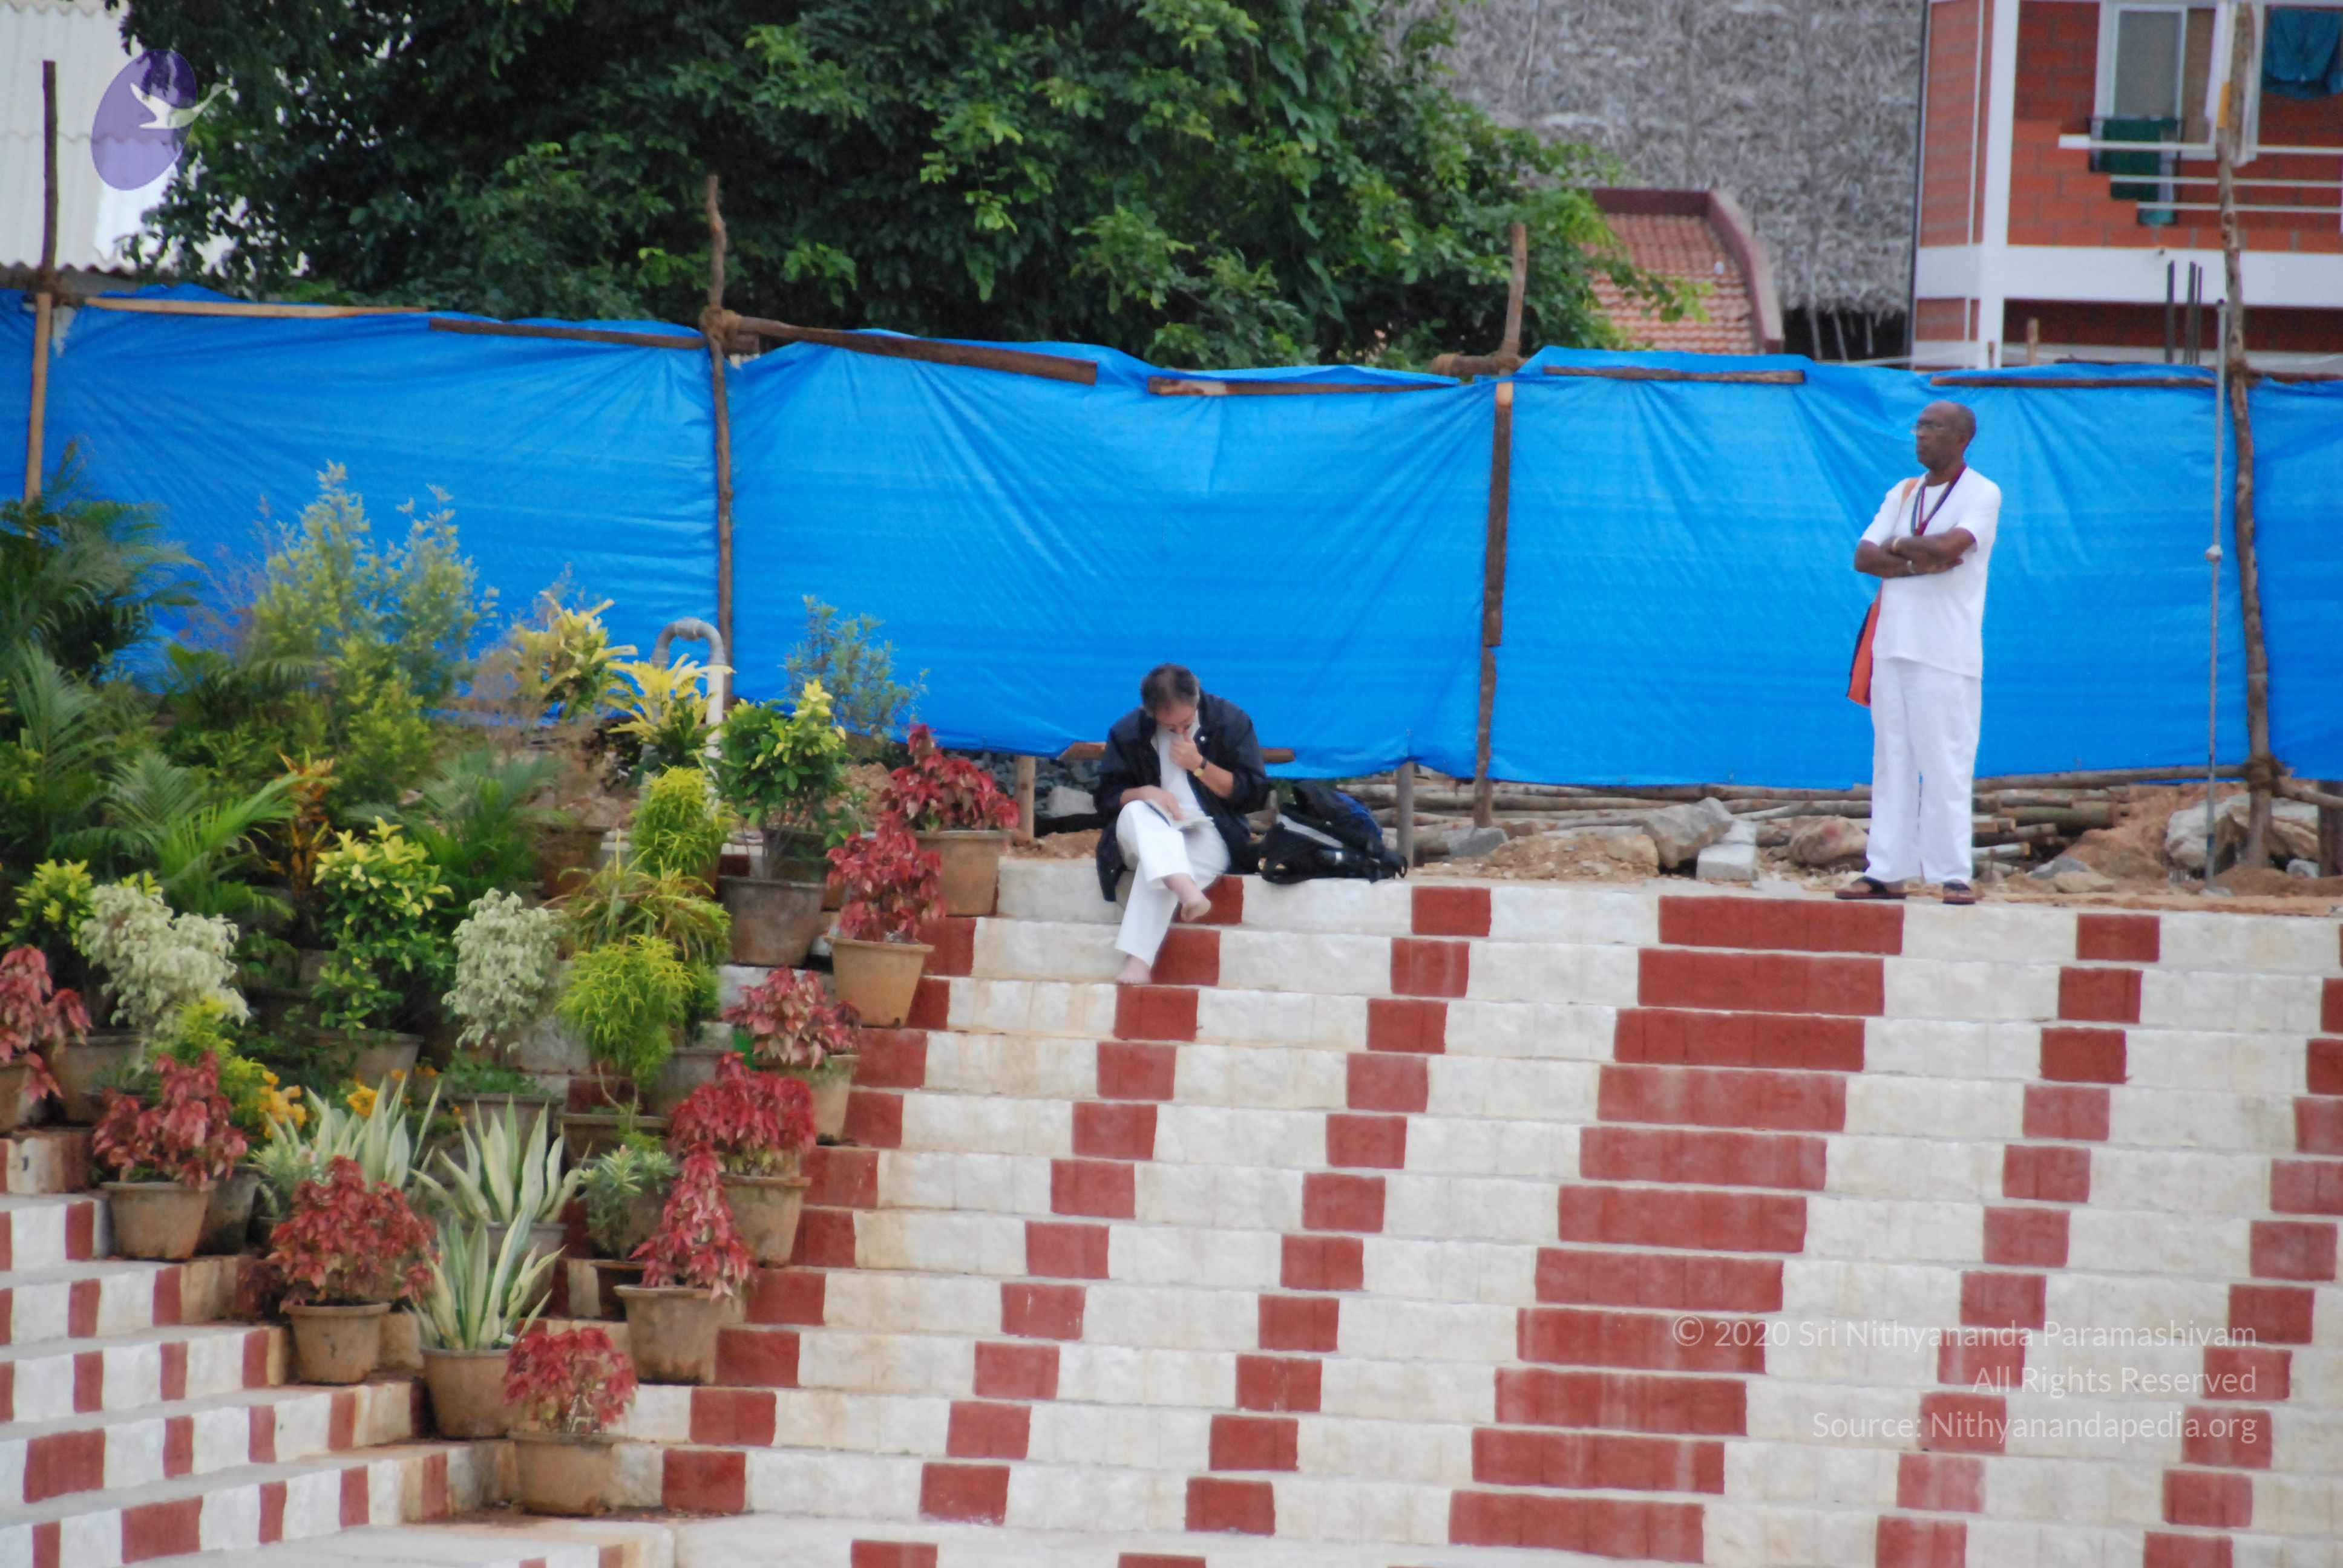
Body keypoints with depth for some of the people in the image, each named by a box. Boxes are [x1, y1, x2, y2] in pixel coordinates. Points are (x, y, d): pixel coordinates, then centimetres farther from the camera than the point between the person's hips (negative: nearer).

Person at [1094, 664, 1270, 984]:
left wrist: (1199, 765, -11)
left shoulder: (1230, 721, -1)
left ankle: (1138, 963, -50)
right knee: (1136, 813, -35)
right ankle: (1187, 893, -58)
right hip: (1147, 837, 2)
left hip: (1209, 836, -2)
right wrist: (1146, 793, -14)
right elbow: (1108, 797, 8)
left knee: (1156, 864, -36)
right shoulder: (1128, 732, 3)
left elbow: (1254, 795, -1)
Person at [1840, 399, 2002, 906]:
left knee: (1946, 764, -9)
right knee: (1891, 763, 4)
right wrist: (1921, 560, -9)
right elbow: (1864, 557, 6)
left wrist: (1896, 547, -2)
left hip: (1947, 652, -6)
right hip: (1893, 645, 6)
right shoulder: (1902, 494, 17)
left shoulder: (1981, 494, -1)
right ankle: (1886, 871, 5)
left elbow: (1949, 546, -18)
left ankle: (1953, 874, -8)